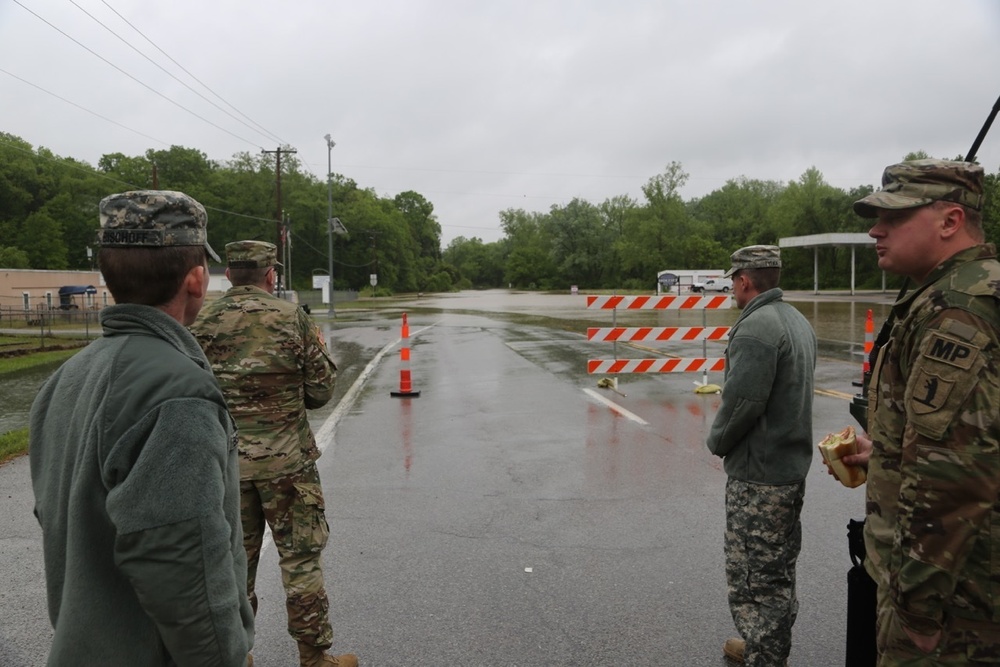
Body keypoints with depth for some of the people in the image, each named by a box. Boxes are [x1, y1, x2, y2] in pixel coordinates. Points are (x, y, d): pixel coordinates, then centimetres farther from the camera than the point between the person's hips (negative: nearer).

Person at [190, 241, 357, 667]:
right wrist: (318, 349, 13)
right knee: (300, 557, 7)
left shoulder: (201, 325, 0)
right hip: (286, 459, -3)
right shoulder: (292, 318, -7)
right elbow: (321, 392, -3)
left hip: (225, 462, 3)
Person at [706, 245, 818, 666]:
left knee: (752, 581, 1)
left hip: (758, 475, -10)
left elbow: (742, 401, -25)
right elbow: (794, 393, 12)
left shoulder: (755, 327, -20)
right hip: (793, 464, 10)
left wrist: (717, 441, -6)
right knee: (779, 570, 22)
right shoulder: (798, 321, 10)